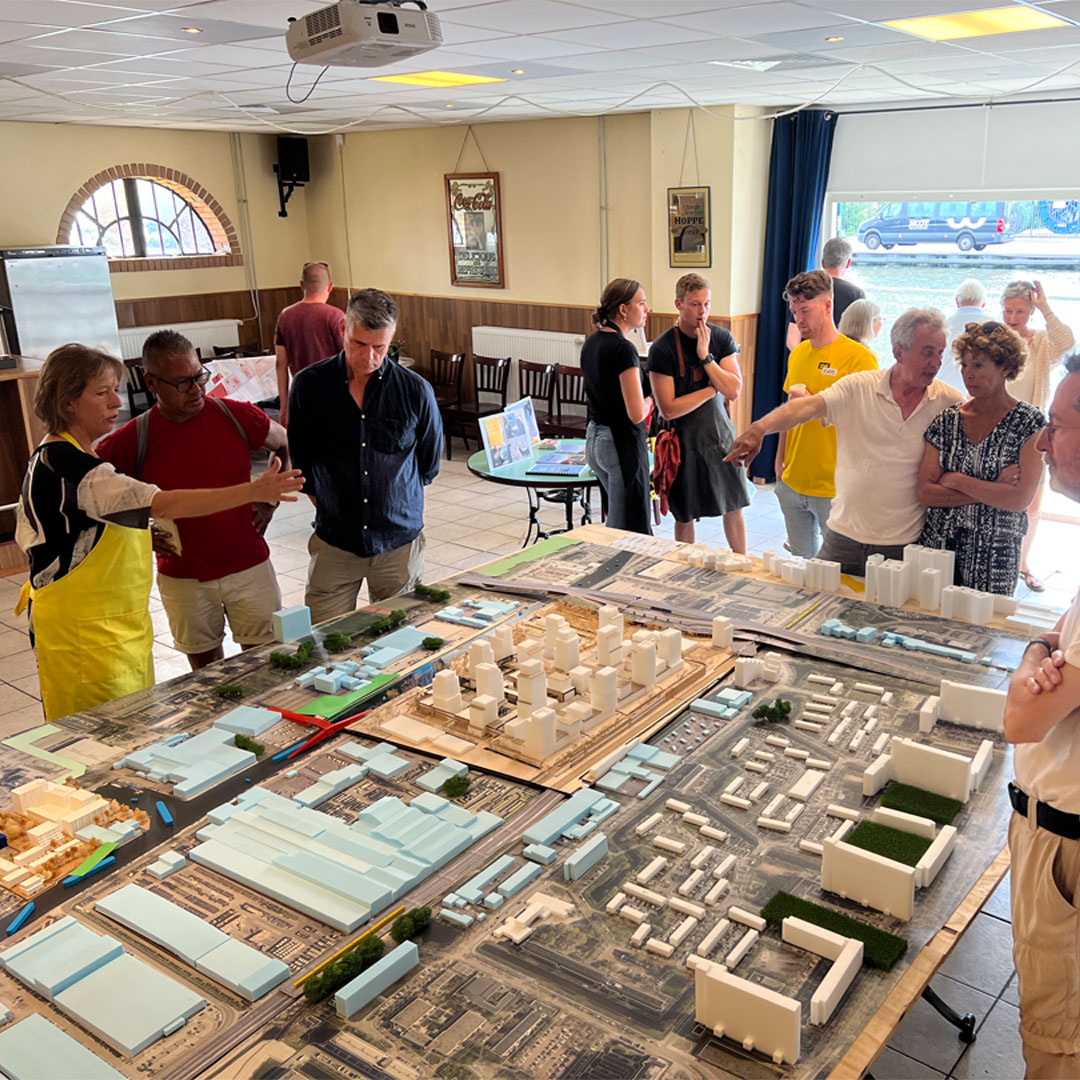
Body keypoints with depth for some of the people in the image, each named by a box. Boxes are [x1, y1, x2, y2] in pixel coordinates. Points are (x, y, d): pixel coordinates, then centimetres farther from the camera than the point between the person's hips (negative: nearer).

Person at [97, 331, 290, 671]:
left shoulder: (236, 416, -6)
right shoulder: (132, 441, -9)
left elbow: (285, 445, 12)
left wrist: (270, 501, 4)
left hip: (250, 567, 0)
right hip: (182, 577, 0)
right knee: (205, 668, 13)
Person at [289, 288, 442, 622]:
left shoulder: (416, 392, -6)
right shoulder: (308, 385, -4)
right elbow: (297, 458, 9)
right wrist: (326, 503, 6)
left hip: (399, 543, 0)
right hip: (334, 543, 0)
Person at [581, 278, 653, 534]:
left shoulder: (592, 343, 8)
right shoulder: (623, 349, -19)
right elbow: (636, 414, -23)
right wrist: (649, 400, -2)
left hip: (594, 438, 9)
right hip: (621, 443, -9)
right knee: (629, 530, -1)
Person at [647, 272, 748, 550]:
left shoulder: (722, 339, -1)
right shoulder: (663, 348, -14)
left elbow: (733, 391, -10)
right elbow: (668, 409, -17)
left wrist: (706, 357, -19)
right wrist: (712, 390, -11)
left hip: (720, 433, 4)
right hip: (685, 439, -4)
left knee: (734, 508, 12)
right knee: (685, 517, 7)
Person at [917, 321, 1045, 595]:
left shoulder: (1030, 423, -6)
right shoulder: (946, 420, 3)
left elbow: (1019, 499, -15)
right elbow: (925, 493, -4)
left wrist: (955, 481, -9)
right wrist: (991, 491, -12)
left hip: (994, 557, -2)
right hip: (937, 545, 3)